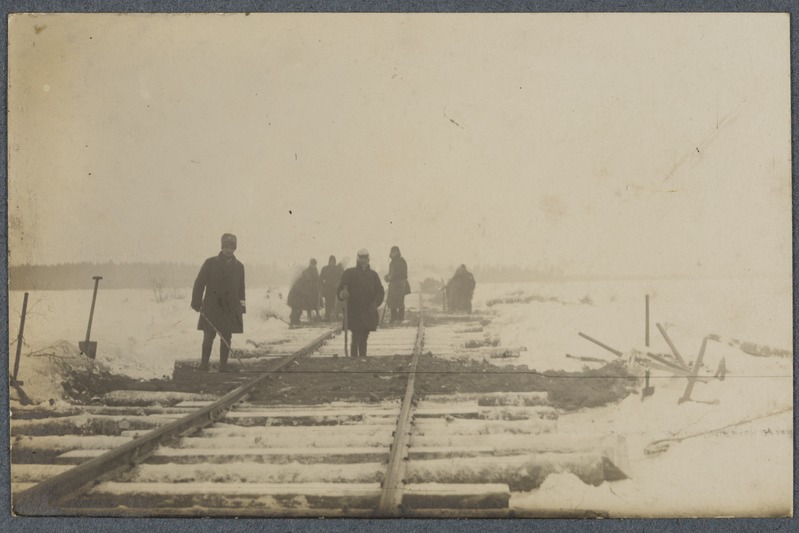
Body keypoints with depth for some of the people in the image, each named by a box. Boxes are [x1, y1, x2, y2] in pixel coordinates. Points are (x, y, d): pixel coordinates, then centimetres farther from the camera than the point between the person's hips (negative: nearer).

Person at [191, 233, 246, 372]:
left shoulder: (239, 267, 10)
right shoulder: (211, 263, 1)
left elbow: (241, 289, 13)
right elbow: (199, 283, 0)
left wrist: (241, 308, 8)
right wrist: (197, 303, -7)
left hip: (230, 310, 3)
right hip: (211, 307, -2)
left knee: (226, 339, 4)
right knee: (208, 338, -3)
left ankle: (223, 368, 10)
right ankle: (203, 367, 5)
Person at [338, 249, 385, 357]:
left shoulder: (373, 274, 13)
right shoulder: (349, 273, 3)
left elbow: (380, 291, 10)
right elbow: (340, 289, -2)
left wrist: (375, 303, -8)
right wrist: (343, 294, -26)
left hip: (368, 312, 4)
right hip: (354, 312, -4)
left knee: (364, 339, 8)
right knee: (356, 338, -10)